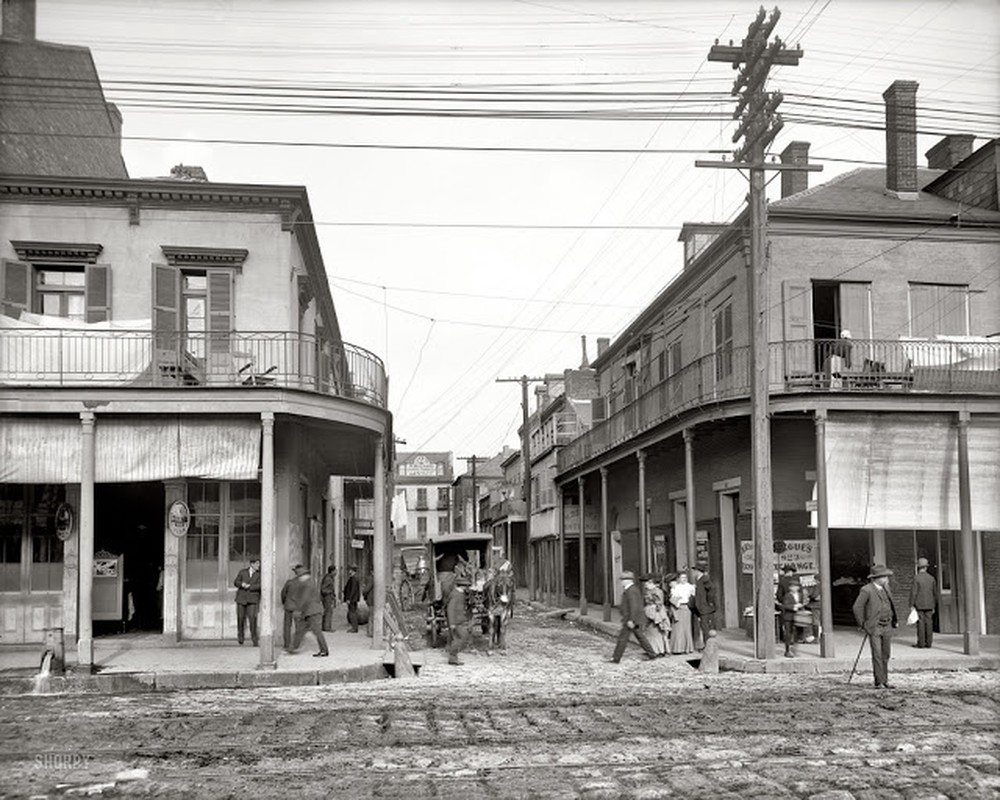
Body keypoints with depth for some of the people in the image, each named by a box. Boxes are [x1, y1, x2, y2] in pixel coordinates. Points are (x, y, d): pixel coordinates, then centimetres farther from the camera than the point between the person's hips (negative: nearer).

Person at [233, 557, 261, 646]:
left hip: (252, 599, -2)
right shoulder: (242, 572, 4)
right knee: (241, 617, 6)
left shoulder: (260, 574, -2)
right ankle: (240, 635, 30)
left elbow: (259, 586, -13)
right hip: (241, 598, 2)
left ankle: (254, 638, -10)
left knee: (252, 617, -17)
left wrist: (249, 586, -18)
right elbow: (236, 583, 1)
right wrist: (242, 584, -19)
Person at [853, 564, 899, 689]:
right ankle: (879, 682, -5)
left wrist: (894, 620, 16)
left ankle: (884, 681, 18)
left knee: (885, 655, 10)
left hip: (887, 627, 7)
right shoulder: (866, 590, -12)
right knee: (877, 655, -9)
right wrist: (862, 625, -8)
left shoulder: (885, 587, 11)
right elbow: (857, 607, -11)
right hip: (874, 627, -7)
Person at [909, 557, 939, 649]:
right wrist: (934, 606, 18)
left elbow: (913, 592, -13)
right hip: (929, 605, 4)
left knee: (920, 623, -1)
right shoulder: (931, 578, 4)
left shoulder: (917, 578, -10)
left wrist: (911, 605, -7)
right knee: (929, 623, 6)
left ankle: (921, 643, -1)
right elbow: (935, 593, 10)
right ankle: (928, 642, 6)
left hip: (919, 605, -4)